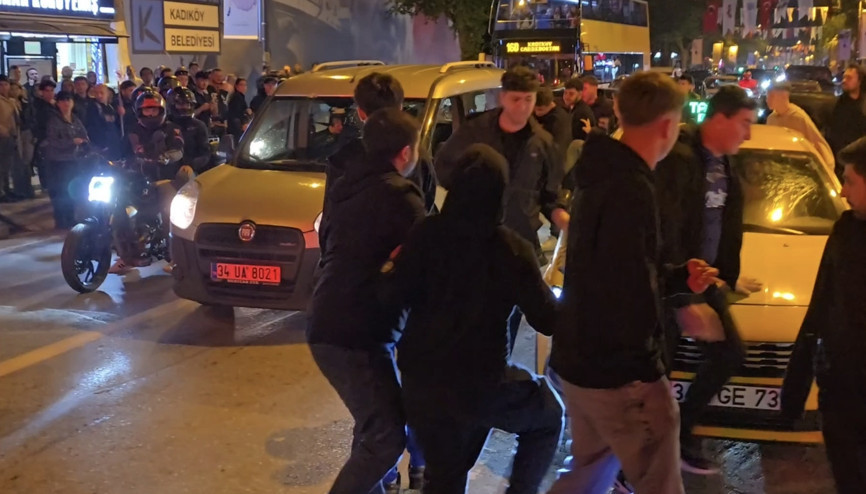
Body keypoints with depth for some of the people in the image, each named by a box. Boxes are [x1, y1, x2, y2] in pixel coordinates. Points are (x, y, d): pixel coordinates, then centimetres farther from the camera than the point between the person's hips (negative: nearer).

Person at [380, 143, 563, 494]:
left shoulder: (427, 235, -5)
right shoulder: (511, 248, -11)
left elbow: (393, 297, -5)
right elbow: (547, 320, -8)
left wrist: (391, 270, 14)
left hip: (420, 382, 4)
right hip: (480, 383, -4)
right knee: (548, 417, 24)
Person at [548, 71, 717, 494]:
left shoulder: (603, 174, 8)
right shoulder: (632, 191, -24)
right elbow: (628, 289, -25)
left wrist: (679, 277, 15)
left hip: (578, 362, 10)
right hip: (618, 372, -10)